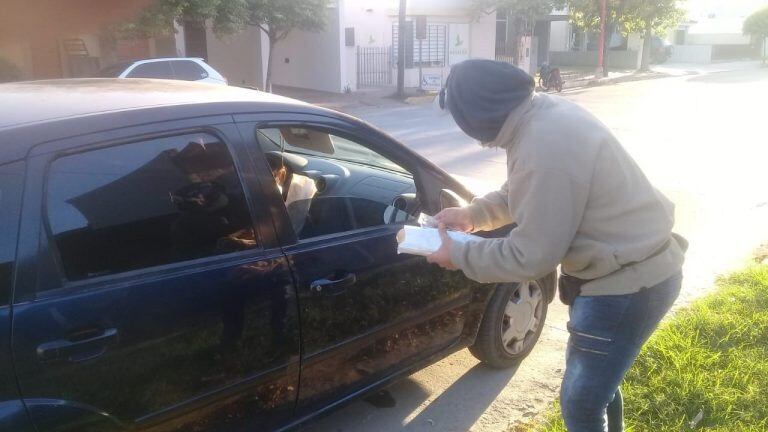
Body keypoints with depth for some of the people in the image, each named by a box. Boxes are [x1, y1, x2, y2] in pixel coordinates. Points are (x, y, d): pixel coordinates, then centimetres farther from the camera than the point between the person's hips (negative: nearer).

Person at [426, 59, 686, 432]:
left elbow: (531, 257, -25)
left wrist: (460, 256, -13)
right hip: (631, 264, 10)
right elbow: (523, 194, 16)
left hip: (630, 279, -10)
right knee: (592, 379, 28)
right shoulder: (543, 111, -1)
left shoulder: (545, 148, -32)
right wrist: (472, 214, 7)